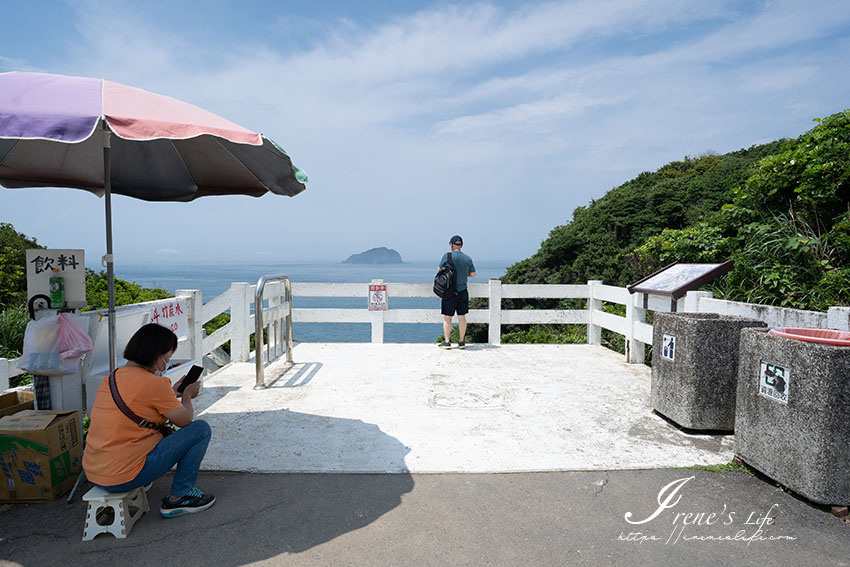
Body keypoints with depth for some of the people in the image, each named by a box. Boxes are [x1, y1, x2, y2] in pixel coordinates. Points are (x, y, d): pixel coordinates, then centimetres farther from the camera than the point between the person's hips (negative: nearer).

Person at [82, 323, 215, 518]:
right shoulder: (154, 383, -18)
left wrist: (173, 392, 25)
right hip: (124, 477, -9)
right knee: (201, 429, -4)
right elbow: (185, 420, -6)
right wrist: (187, 395, 12)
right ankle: (178, 497, 5)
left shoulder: (112, 377, 7)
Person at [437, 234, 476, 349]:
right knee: (461, 316, 9)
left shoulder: (447, 255, -9)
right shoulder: (468, 258, 3)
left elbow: (439, 270, -2)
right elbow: (473, 274, 7)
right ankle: (461, 342, 14)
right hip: (462, 291, 4)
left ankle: (447, 342, 5)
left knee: (447, 317, 3)